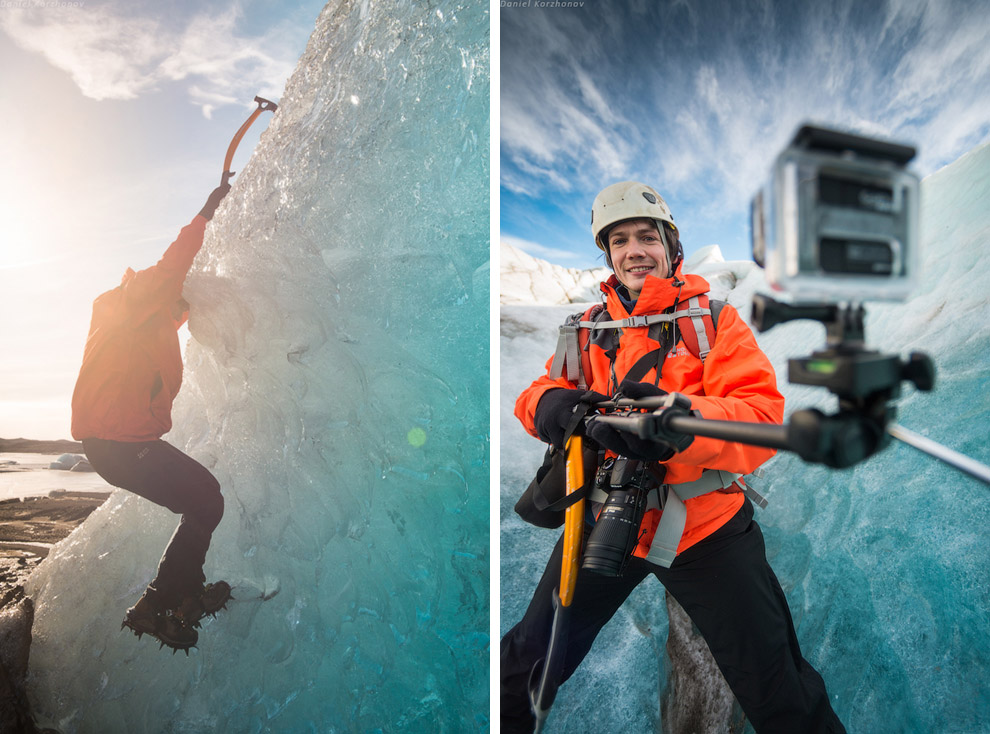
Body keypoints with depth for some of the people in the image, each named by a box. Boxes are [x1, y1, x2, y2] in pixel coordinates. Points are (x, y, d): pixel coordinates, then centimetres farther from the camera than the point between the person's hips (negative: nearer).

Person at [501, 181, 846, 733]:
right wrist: (550, 404, -22)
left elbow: (763, 414, -15)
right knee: (526, 663, 13)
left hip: (706, 528, -2)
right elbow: (540, 392, 5)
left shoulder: (715, 320, -4)